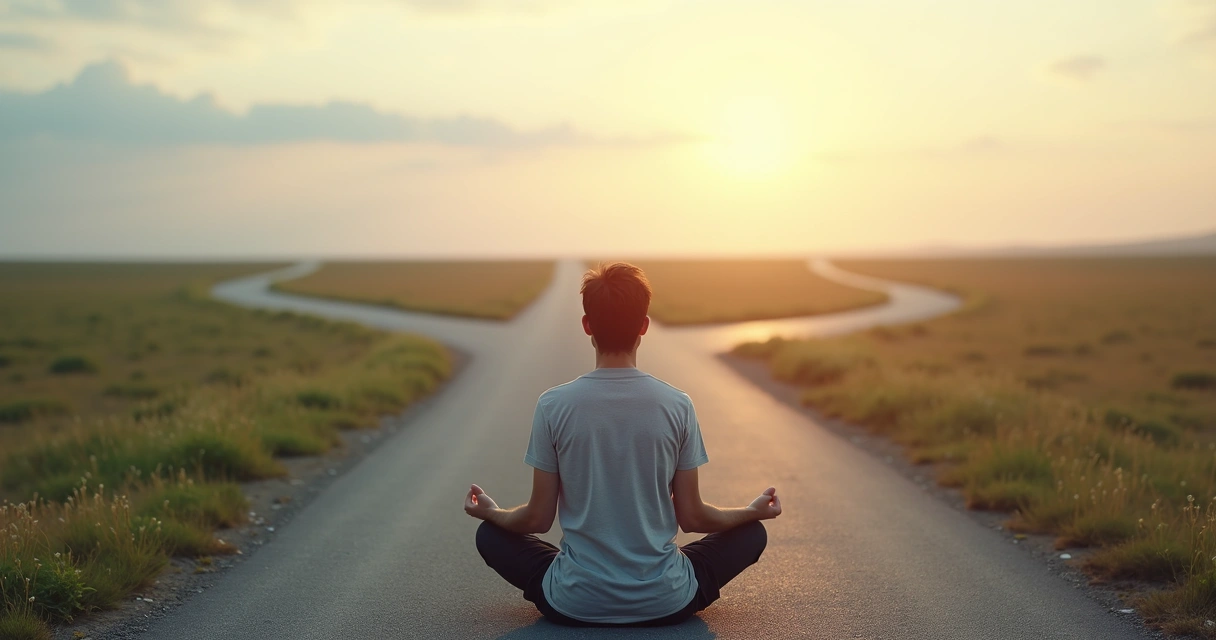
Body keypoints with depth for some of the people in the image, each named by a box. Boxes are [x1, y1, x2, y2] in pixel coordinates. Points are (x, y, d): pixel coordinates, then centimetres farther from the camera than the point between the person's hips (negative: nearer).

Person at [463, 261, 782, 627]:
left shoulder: (553, 405, -9)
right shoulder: (677, 406, -9)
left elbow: (538, 520, -2)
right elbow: (692, 519, -2)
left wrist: (491, 513, 20)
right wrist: (755, 511, 18)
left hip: (573, 606, 0)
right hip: (667, 604, 1)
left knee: (490, 535, 24)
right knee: (752, 533, 22)